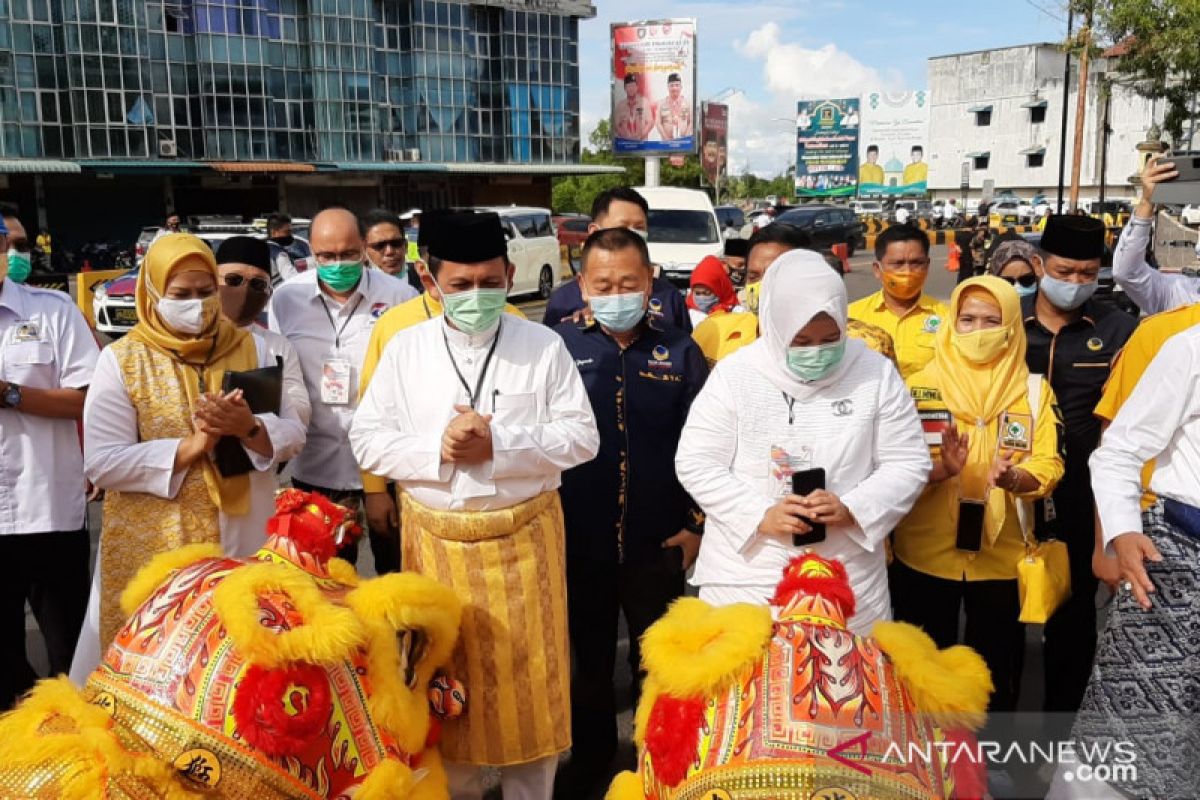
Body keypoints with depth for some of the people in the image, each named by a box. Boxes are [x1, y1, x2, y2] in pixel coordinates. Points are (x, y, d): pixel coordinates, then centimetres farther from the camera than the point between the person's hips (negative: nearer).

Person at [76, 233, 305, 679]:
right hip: (153, 548, -2)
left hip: (244, 539, 2)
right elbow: (101, 462, -10)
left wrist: (248, 428, -16)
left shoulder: (249, 349, 6)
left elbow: (293, 435, 4)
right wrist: (191, 447, -19)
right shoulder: (121, 359, -2)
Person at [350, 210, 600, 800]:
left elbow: (581, 436, -6)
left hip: (524, 534, -1)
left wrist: (498, 442, -18)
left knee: (528, 675, 10)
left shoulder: (544, 345, -3)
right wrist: (436, 449, -18)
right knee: (446, 677, 15)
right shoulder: (404, 348, 0)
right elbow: (367, 440, -1)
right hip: (435, 537, 1)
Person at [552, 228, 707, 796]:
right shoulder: (558, 346, -5)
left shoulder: (680, 353, -3)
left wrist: (698, 525, -3)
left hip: (657, 543, 0)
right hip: (577, 540, 0)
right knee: (589, 658, 19)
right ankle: (591, 753, 42)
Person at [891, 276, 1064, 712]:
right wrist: (941, 470, -26)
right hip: (926, 553, -1)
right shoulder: (920, 384, 0)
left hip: (1002, 554, 1)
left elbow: (1048, 466, -4)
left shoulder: (1034, 390, 4)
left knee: (997, 665, 13)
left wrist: (1012, 476, -26)